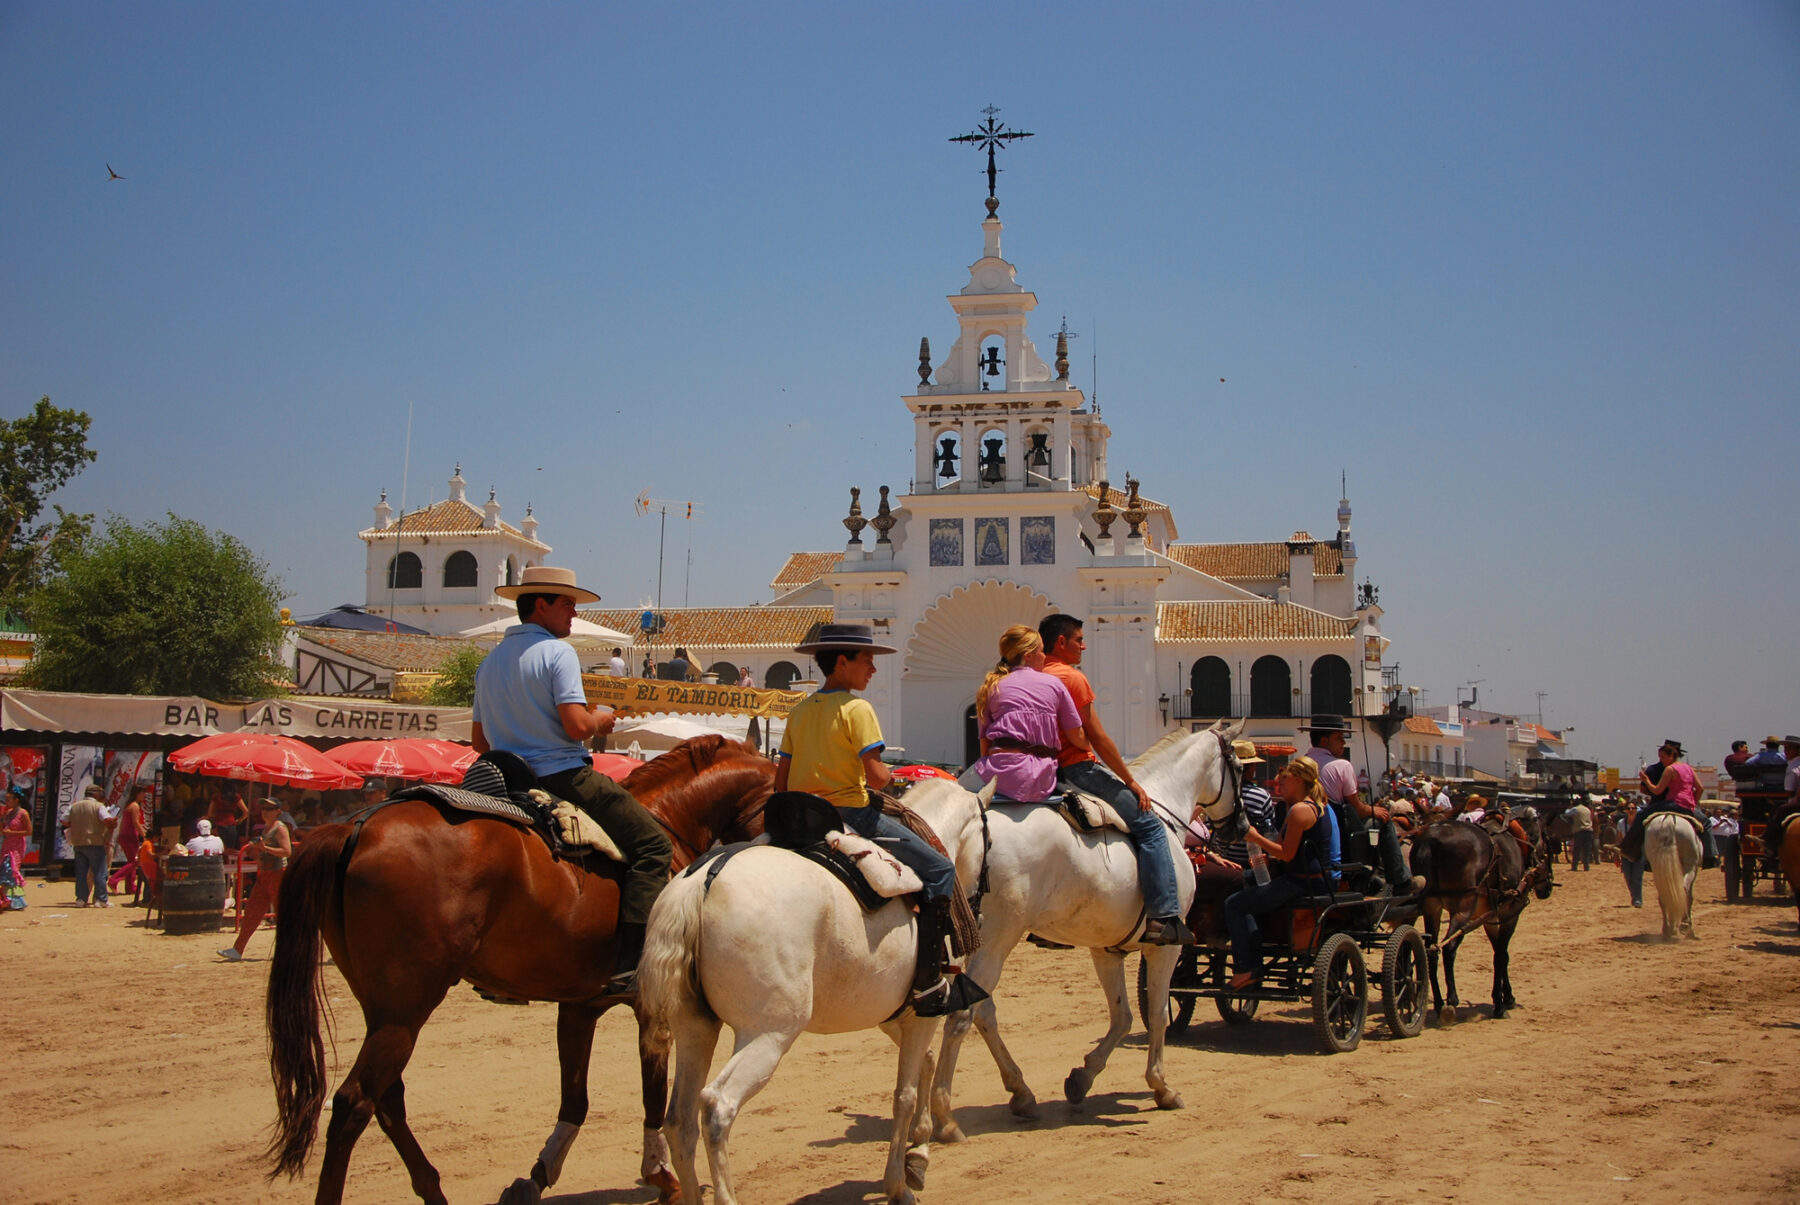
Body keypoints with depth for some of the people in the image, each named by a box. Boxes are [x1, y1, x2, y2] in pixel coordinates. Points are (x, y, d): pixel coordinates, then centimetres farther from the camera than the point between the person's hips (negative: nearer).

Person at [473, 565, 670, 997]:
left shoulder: (489, 662, 15)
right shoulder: (557, 653, -10)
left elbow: (479, 741, 18)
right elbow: (576, 726, -20)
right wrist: (600, 720, 0)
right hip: (563, 777, -9)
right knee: (651, 842, -7)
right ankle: (630, 966, -19)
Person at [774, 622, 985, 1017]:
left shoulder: (799, 710, 11)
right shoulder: (856, 708, -10)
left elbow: (780, 780, 10)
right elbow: (876, 776, -17)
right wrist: (890, 775, 4)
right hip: (851, 815, -8)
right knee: (939, 870, -5)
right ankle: (927, 982, -11)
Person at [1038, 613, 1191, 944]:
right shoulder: (1072, 677, -12)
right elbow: (1097, 738, -14)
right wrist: (1131, 782, -6)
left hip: (1048, 773, 9)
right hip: (1079, 767, -9)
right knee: (1150, 826, -8)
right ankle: (1164, 917, -17)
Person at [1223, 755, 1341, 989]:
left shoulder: (1300, 810, -17)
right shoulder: (1322, 805, 14)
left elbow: (1287, 854, -19)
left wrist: (1257, 838, -9)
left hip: (1305, 882, -11)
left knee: (1235, 904, -7)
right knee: (1251, 888, 29)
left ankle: (1248, 969, -6)